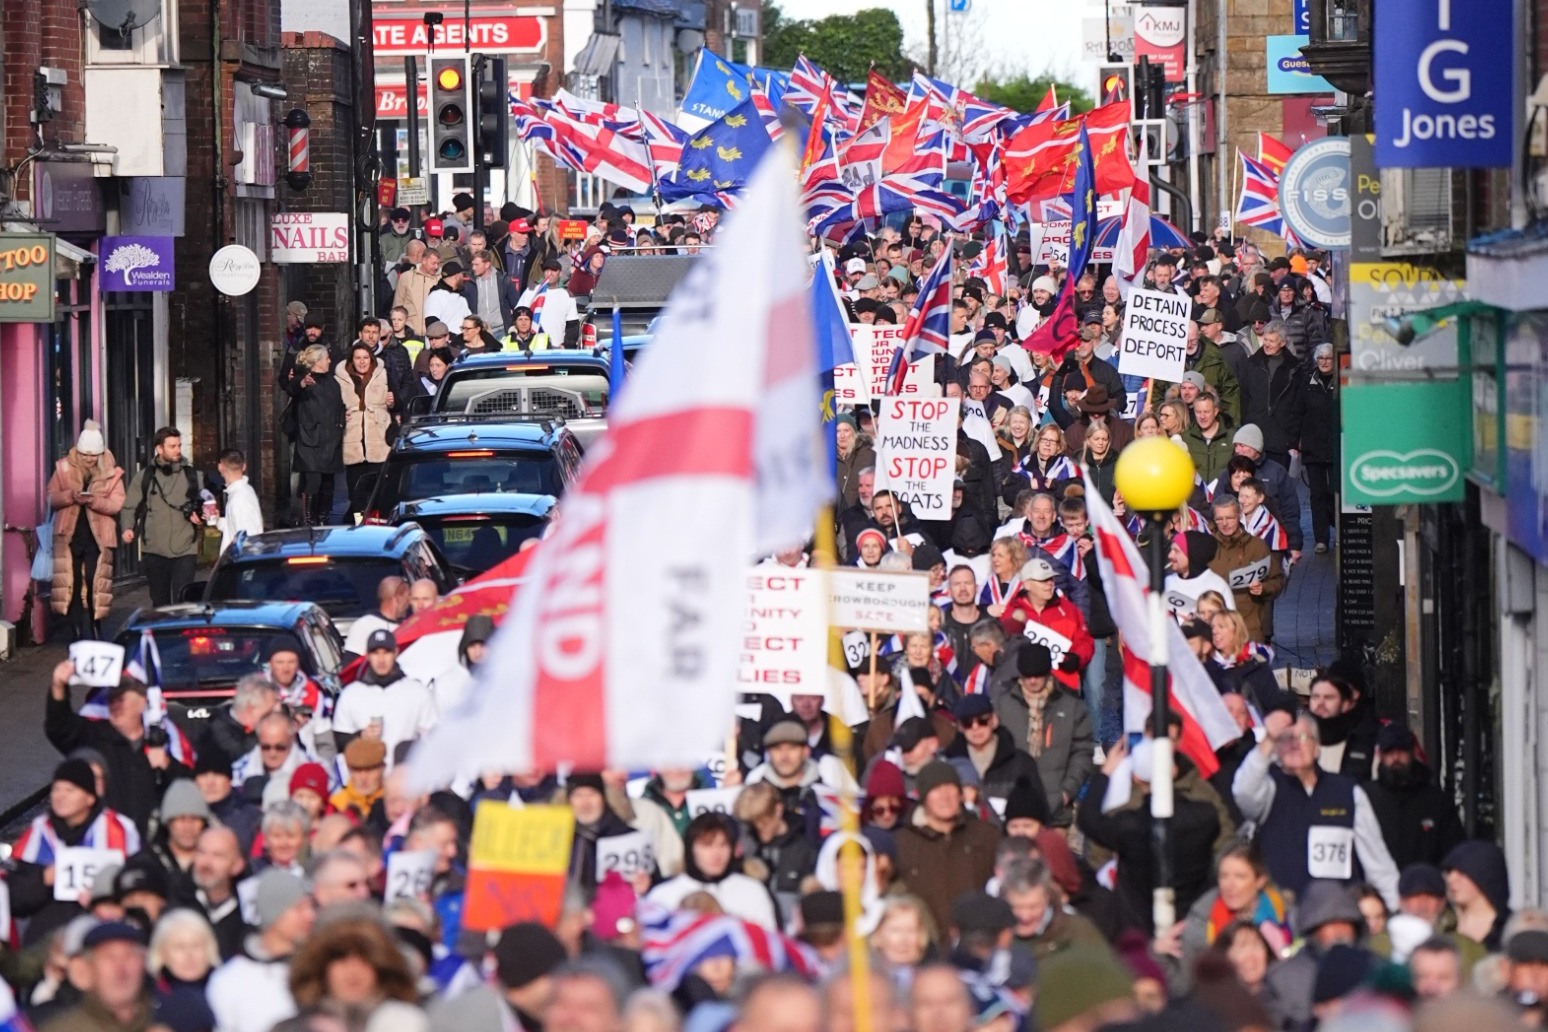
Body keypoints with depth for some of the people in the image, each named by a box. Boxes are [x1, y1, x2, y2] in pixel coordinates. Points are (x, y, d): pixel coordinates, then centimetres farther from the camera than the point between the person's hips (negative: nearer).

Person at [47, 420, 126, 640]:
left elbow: (117, 504, -6)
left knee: (94, 587, -3)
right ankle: (79, 635, 7)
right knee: (71, 587, 1)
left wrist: (95, 501, -24)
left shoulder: (111, 474, 0)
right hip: (70, 537, 1)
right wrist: (70, 496, -16)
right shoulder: (64, 469, 4)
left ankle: (92, 633, 7)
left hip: (97, 539, -1)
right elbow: (51, 498, 4)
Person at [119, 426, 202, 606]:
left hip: (184, 550, -1)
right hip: (154, 550, 1)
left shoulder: (191, 476, 8)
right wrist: (127, 528, -12)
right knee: (159, 602, 10)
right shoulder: (144, 477, 7)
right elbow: (129, 508, 7)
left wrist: (200, 517, -6)